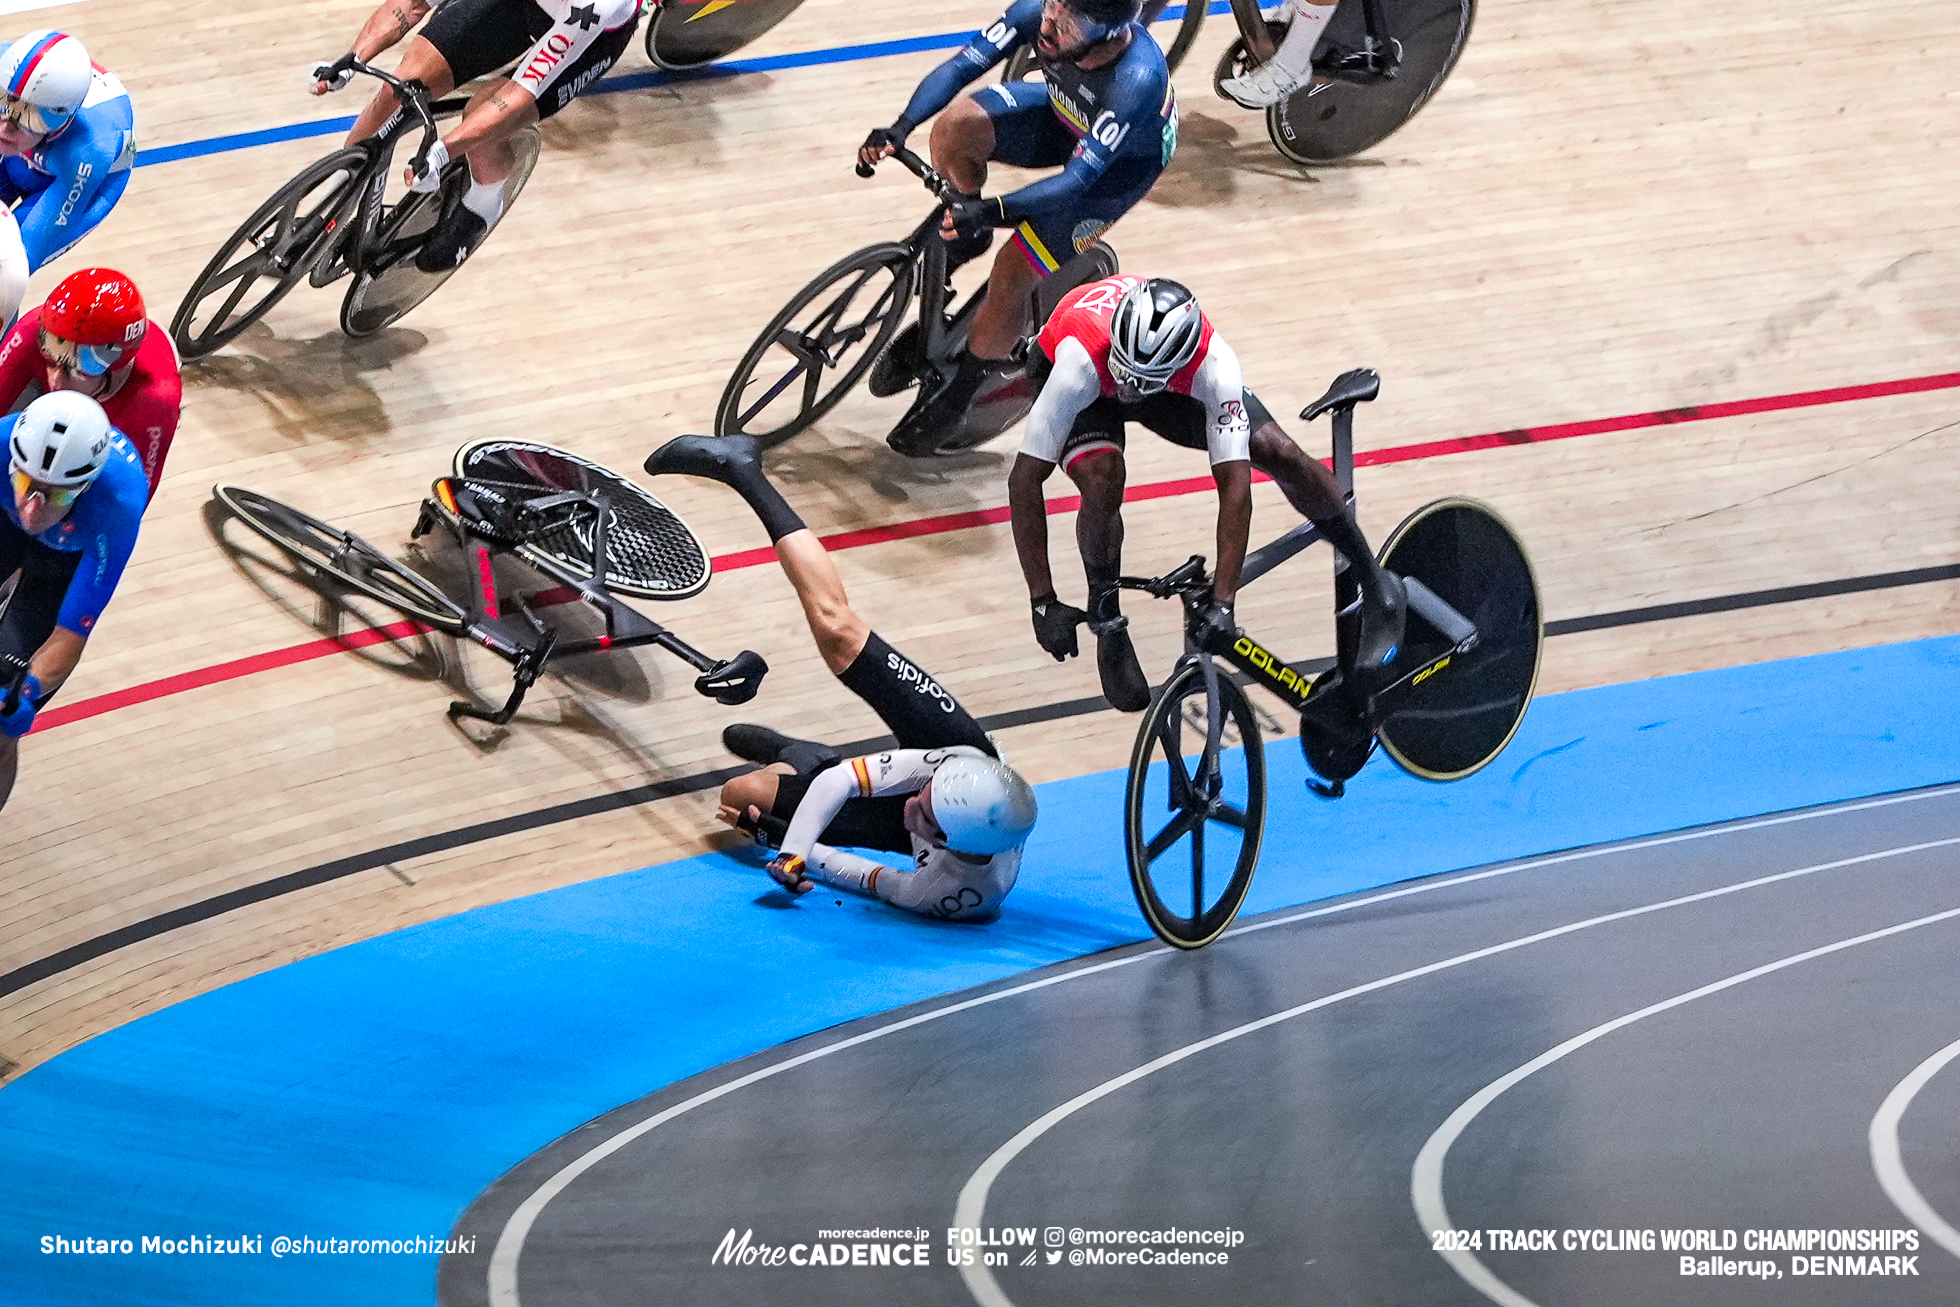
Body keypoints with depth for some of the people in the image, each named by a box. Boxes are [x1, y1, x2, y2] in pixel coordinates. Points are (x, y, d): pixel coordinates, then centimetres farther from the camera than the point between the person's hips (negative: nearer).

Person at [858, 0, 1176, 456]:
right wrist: (900, 128, -42)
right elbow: (960, 67, -27)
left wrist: (993, 210, -53)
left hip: (1121, 161, -5)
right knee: (954, 128, -22)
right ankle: (967, 231, 10)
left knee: (1011, 276, -13)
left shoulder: (1138, 80, -43)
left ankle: (957, 391, 12)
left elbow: (1077, 180, -42)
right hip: (1062, 114, 5)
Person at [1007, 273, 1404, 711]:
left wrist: (1222, 603, -44)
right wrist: (1043, 603, -40)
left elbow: (1234, 483, -39)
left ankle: (1373, 582, 13)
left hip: (1178, 380, 2)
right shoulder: (1080, 362, -43)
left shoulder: (1212, 365, -39)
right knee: (1103, 482, -31)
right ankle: (1105, 619, -3)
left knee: (1282, 457, -11)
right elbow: (1024, 480, -40)